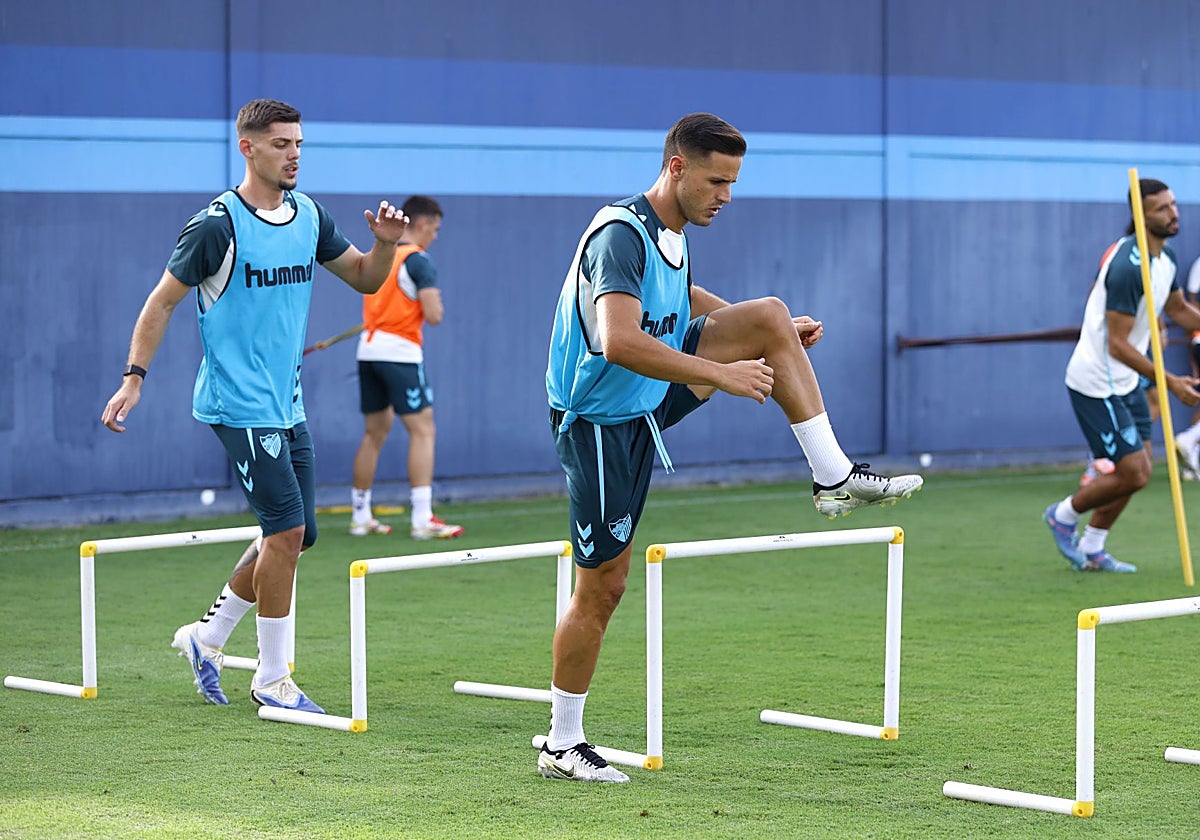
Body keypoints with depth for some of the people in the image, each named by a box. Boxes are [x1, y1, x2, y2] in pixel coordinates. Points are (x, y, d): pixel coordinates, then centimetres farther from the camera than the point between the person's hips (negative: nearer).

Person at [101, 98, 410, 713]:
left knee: (292, 535, 10)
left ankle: (207, 636, 27)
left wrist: (385, 244, -3)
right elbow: (162, 300, -6)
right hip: (240, 404, -8)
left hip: (287, 404, 8)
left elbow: (364, 278, 18)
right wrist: (134, 376, -12)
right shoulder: (218, 224, -12)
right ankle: (272, 679, 0)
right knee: (286, 529, -11)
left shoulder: (308, 216, 8)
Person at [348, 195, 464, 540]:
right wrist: (435, 302, 4)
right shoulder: (418, 260, -9)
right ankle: (422, 519, -13)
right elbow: (433, 316, -16)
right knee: (422, 431, -5)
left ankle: (360, 516, 19)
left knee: (375, 432, 16)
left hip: (369, 348, 8)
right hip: (399, 352, -8)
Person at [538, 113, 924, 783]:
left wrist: (769, 333, 20)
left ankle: (835, 477, -2)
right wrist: (722, 374, -37)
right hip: (601, 421, -8)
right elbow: (619, 342, -39)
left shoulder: (670, 231, 5)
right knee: (603, 587, -3)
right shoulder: (619, 234, -25)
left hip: (650, 397, 8)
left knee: (769, 315, -3)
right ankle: (562, 746, 11)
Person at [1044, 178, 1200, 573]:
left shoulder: (1165, 257, 3)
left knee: (1138, 470, 12)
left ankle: (1091, 549, 25)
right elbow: (1118, 344, -27)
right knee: (1132, 474, -8)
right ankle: (1064, 516, 17)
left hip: (1125, 381, 9)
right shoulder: (1128, 267, -27)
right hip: (1097, 384, -9)